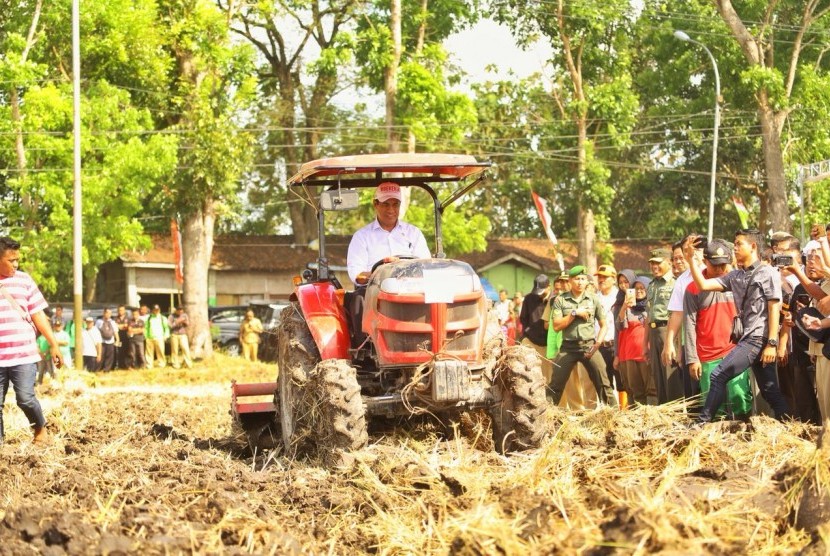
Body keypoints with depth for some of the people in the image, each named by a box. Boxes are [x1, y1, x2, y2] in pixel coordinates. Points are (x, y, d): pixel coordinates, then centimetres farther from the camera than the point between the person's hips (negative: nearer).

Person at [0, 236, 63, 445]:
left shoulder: (23, 280, 5)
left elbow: (38, 315, 8)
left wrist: (53, 345, 6)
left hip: (23, 355, 0)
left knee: (25, 398, -9)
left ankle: (40, 428, 18)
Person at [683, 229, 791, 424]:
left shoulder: (768, 274, -4)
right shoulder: (736, 276, 15)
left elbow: (774, 310, -9)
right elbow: (703, 285, 10)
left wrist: (772, 344, -15)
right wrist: (690, 259, 2)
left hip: (758, 338, -8)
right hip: (748, 339, 8)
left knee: (718, 376, -12)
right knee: (770, 391, 9)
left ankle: (702, 422, -9)